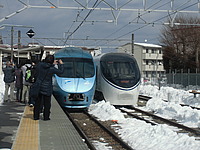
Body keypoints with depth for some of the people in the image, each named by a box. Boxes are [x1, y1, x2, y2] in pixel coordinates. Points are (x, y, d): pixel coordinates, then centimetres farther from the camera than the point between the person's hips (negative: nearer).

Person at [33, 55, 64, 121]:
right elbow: (61, 71, -3)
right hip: (47, 88, -4)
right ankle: (46, 117, 12)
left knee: (37, 103, 11)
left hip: (38, 86, 4)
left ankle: (36, 116, 16)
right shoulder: (52, 69, -16)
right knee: (47, 103, 8)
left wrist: (52, 64, 19)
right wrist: (61, 64, 14)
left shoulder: (40, 65, -6)